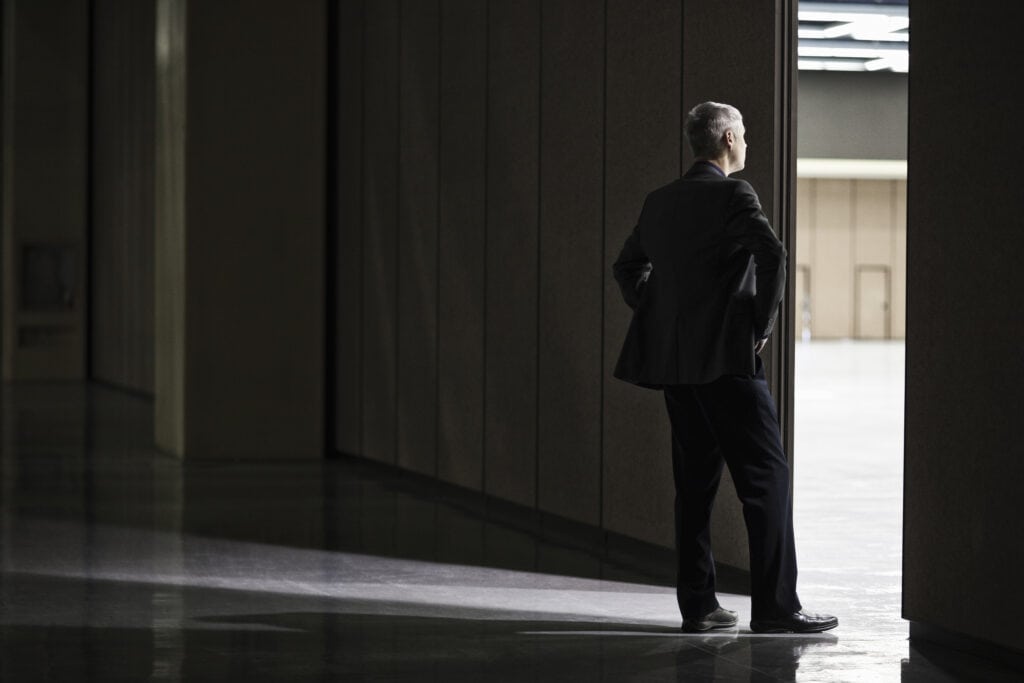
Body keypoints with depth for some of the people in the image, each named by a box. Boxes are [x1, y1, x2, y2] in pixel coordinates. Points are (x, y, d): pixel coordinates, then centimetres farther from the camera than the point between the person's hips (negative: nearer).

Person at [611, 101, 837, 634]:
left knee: (695, 480, 11)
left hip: (673, 360, 8)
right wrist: (763, 322, -10)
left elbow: (628, 267, 25)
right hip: (726, 357, -7)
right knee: (766, 476, -4)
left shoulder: (659, 202, 14)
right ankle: (774, 606, -8)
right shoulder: (733, 194, -8)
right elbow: (772, 254, -22)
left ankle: (697, 604, 11)